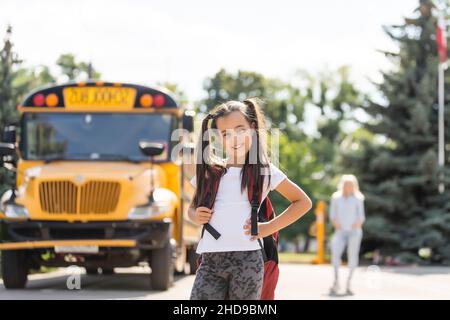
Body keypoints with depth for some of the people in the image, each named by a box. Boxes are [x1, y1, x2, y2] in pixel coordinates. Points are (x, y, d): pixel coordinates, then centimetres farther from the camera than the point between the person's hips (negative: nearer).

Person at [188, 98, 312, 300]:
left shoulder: (264, 171, 6)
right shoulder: (209, 171, 13)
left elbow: (303, 202, 12)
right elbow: (192, 208, 27)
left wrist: (269, 227, 3)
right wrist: (196, 216, 2)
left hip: (247, 260, -3)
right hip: (210, 260, 3)